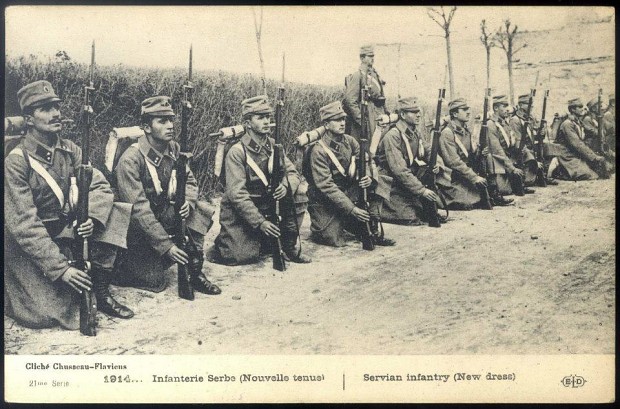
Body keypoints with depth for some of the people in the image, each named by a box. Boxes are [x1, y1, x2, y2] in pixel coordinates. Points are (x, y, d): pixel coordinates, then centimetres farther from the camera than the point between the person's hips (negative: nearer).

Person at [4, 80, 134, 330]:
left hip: (65, 230, 6)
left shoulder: (69, 150, 0)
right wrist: (61, 268, -31)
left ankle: (102, 295, -7)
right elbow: (24, 225, -24)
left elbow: (100, 187, -6)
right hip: (29, 244, -6)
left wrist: (92, 218, -30)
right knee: (49, 315, -19)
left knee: (111, 216, -16)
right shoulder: (16, 161, -18)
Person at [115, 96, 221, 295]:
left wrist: (188, 201, -22)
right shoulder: (130, 160, -24)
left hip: (164, 213, 6)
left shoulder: (173, 149, -3)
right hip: (137, 227, -6)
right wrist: (167, 246, -30)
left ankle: (196, 274, -8)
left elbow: (189, 180, 4)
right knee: (155, 282, -12)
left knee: (201, 210, -19)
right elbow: (139, 210, -27)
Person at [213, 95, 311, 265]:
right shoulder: (237, 152, -17)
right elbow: (237, 194, -23)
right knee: (244, 256, -20)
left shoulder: (273, 146, 1)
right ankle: (222, 242, 15)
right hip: (238, 211, -5)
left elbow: (293, 173, -3)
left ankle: (291, 248, -6)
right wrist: (260, 222, -30)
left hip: (265, 205, 5)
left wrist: (286, 186, -29)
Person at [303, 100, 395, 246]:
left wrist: (369, 178, -26)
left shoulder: (349, 141, 0)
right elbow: (326, 187, -25)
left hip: (349, 192, 6)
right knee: (335, 240, -18)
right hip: (325, 201, -6)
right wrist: (352, 209, -30)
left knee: (375, 184, -14)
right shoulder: (318, 151, -20)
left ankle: (373, 231, -8)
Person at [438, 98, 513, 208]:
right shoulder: (447, 133, -14)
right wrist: (474, 177, -24)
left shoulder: (466, 131, 13)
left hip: (469, 173, 8)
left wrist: (480, 152, -13)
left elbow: (472, 155, 12)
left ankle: (493, 195, -3)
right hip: (454, 181, -8)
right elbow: (454, 162, -21)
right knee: (468, 204, -24)